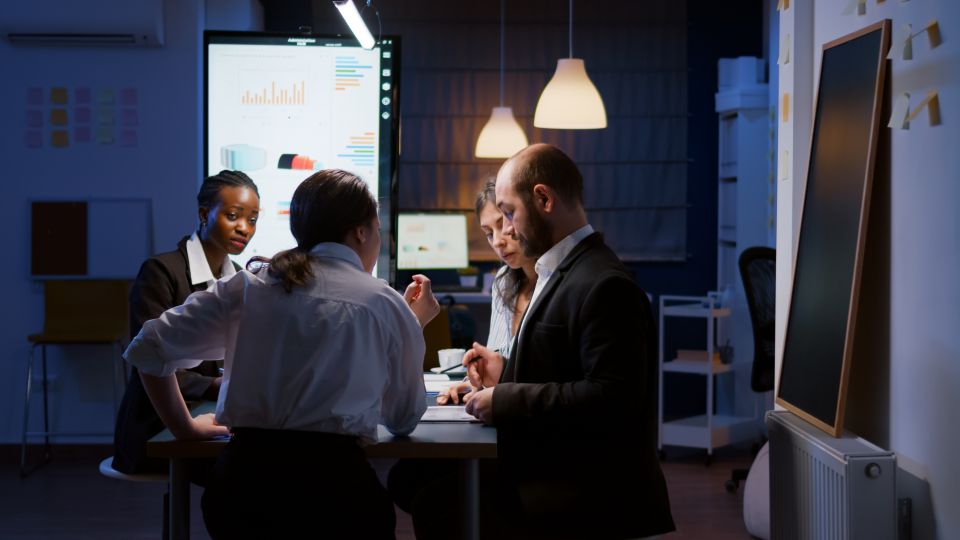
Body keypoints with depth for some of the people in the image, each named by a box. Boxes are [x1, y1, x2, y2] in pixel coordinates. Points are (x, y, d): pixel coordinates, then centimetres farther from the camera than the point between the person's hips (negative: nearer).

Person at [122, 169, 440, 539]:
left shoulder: (251, 284, 11)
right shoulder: (388, 305, 6)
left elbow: (149, 348, 12)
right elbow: (404, 418, 19)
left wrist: (185, 428, 23)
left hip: (243, 475, 2)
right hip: (336, 477, -2)